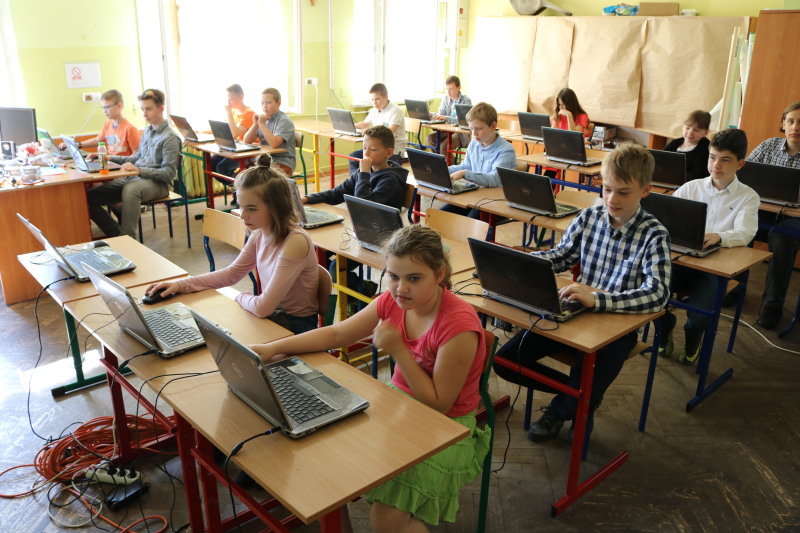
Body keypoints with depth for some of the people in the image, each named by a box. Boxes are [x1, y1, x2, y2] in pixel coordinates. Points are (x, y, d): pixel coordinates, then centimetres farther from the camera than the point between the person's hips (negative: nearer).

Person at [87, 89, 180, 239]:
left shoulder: (170, 137, -9)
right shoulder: (147, 131, 17)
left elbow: (168, 173, -15)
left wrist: (139, 170, -25)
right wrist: (111, 158, 16)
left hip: (156, 183, -8)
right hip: (133, 179, 8)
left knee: (130, 189, -43)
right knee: (89, 196, -7)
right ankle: (118, 235, -10)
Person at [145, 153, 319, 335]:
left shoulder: (295, 242, -29)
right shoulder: (260, 233, -4)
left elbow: (262, 307, -27)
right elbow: (231, 273, 11)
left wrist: (242, 297, -5)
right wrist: (180, 285, 2)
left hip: (294, 327, -6)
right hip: (272, 315, 7)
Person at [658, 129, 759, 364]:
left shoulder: (748, 197, 5)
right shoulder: (691, 187, 12)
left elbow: (744, 233, -12)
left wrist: (717, 237, -35)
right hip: (681, 258, 2)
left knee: (699, 316, -25)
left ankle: (692, 339, 17)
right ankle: (665, 329, 12)